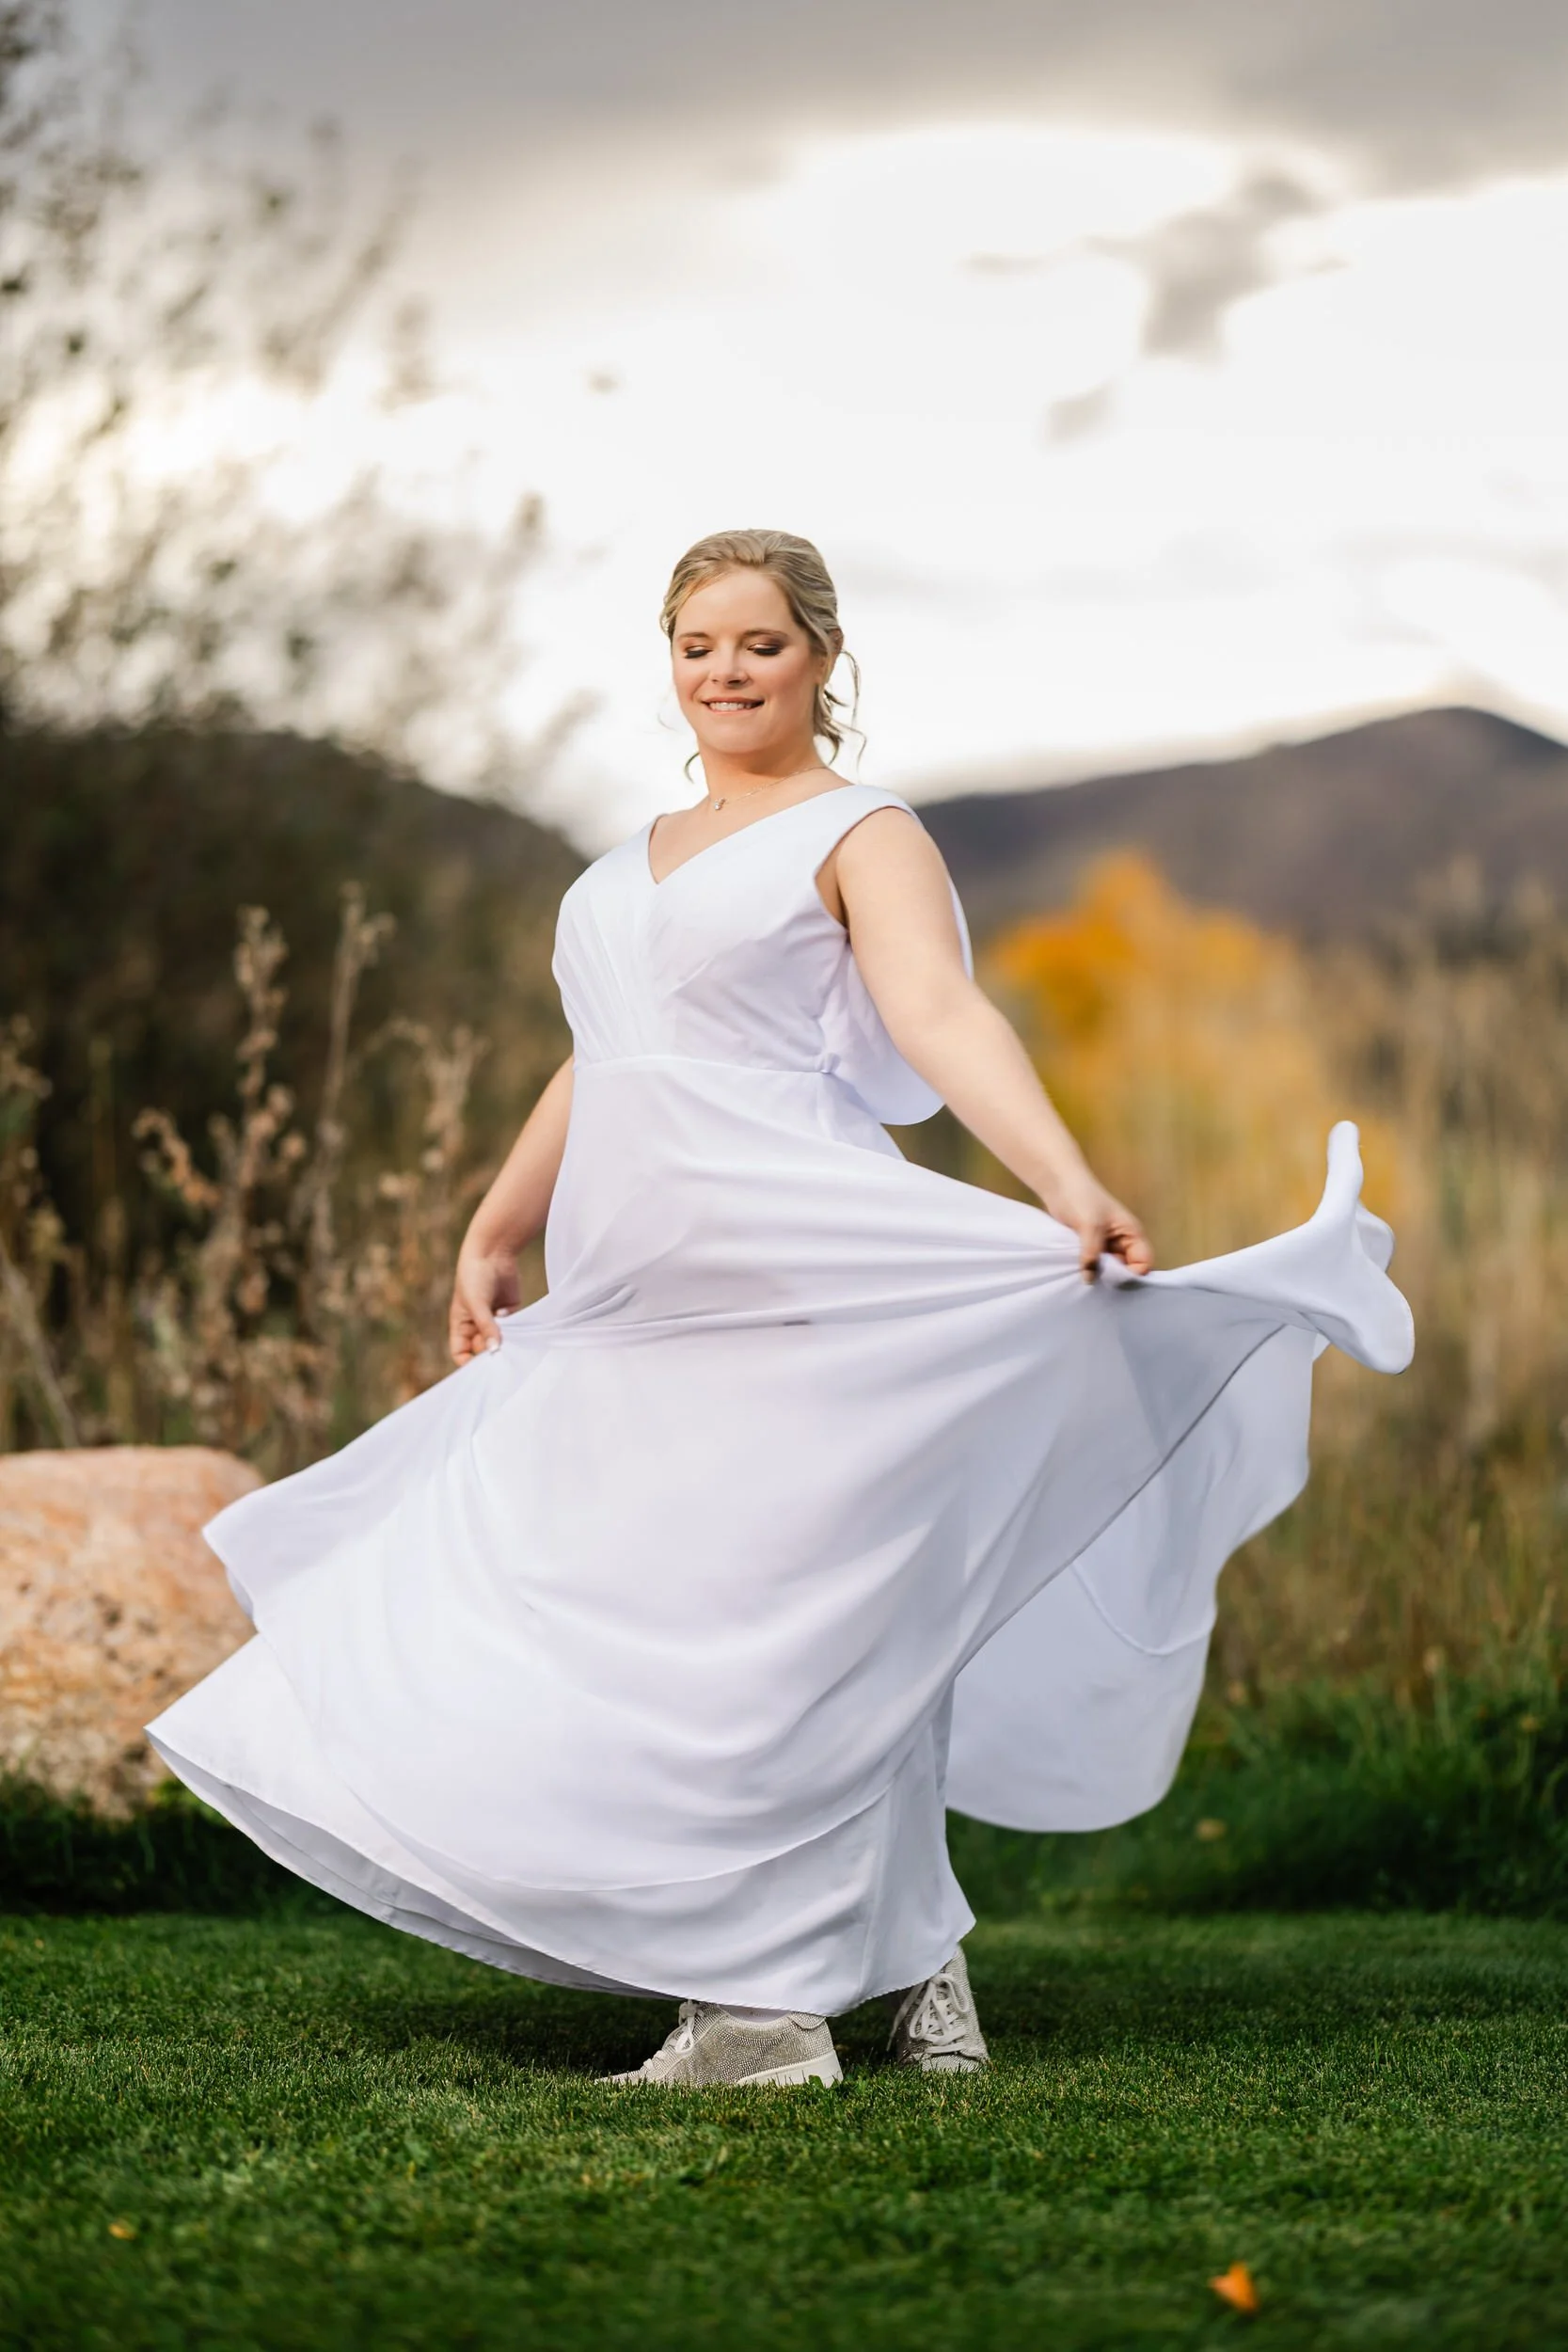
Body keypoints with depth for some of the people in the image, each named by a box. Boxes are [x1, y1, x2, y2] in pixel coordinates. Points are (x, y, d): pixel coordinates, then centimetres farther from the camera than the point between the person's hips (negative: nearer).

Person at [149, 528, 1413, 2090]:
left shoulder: (860, 835, 0)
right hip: (629, 1302, 8)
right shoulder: (641, 861, 23)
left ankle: (769, 2005, -3)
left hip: (789, 1282, -8)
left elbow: (942, 1017, -15)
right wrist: (492, 1238, 34)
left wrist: (1070, 1188, -30)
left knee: (753, 1624, -9)